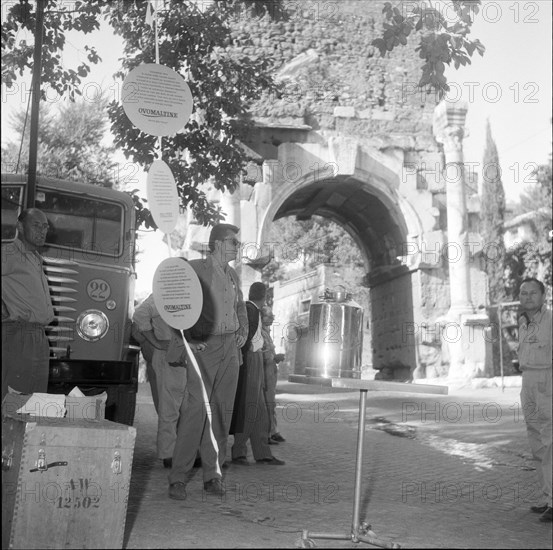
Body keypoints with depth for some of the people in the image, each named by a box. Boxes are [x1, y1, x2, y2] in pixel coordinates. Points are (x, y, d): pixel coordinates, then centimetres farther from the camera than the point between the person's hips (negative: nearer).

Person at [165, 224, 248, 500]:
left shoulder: (233, 275, 16)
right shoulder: (194, 269, -4)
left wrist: (243, 330, 15)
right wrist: (186, 339, -15)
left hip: (230, 347, 6)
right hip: (204, 346, -6)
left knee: (222, 412, 5)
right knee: (196, 409, -13)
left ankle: (212, 475, 14)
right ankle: (177, 477, -6)